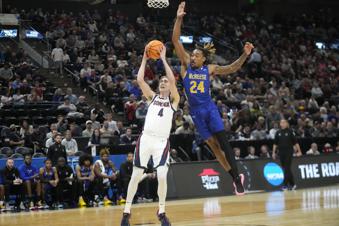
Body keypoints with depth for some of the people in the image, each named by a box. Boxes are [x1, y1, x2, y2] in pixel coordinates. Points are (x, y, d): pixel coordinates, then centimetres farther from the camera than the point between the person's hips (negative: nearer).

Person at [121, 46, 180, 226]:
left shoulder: (174, 100, 10)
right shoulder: (152, 97, 16)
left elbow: (173, 80, -6)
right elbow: (139, 79, 3)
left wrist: (163, 59, -1)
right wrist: (145, 59, 7)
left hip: (162, 142, -1)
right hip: (146, 139, 2)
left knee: (162, 176, -10)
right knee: (136, 176, 1)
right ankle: (127, 211, 11)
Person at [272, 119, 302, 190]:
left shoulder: (290, 131, -4)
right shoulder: (278, 132, 7)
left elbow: (295, 142, -3)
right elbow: (275, 143, 11)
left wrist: (299, 151, -6)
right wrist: (274, 152, 6)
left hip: (289, 152, -4)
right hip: (281, 152, 5)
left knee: (287, 168, -9)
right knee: (285, 169, 7)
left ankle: (286, 184, -8)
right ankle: (292, 184, 16)